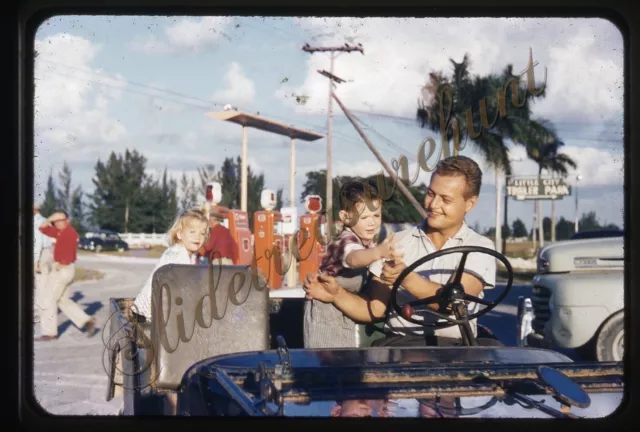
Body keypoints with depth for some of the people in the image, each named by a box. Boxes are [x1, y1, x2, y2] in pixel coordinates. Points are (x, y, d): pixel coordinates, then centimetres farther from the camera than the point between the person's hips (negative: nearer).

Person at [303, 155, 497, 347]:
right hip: (398, 343, 1)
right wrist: (337, 295, -9)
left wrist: (407, 279, -24)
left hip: (454, 347, 0)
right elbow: (375, 309, 8)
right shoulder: (397, 243, 12)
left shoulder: (479, 248, 6)